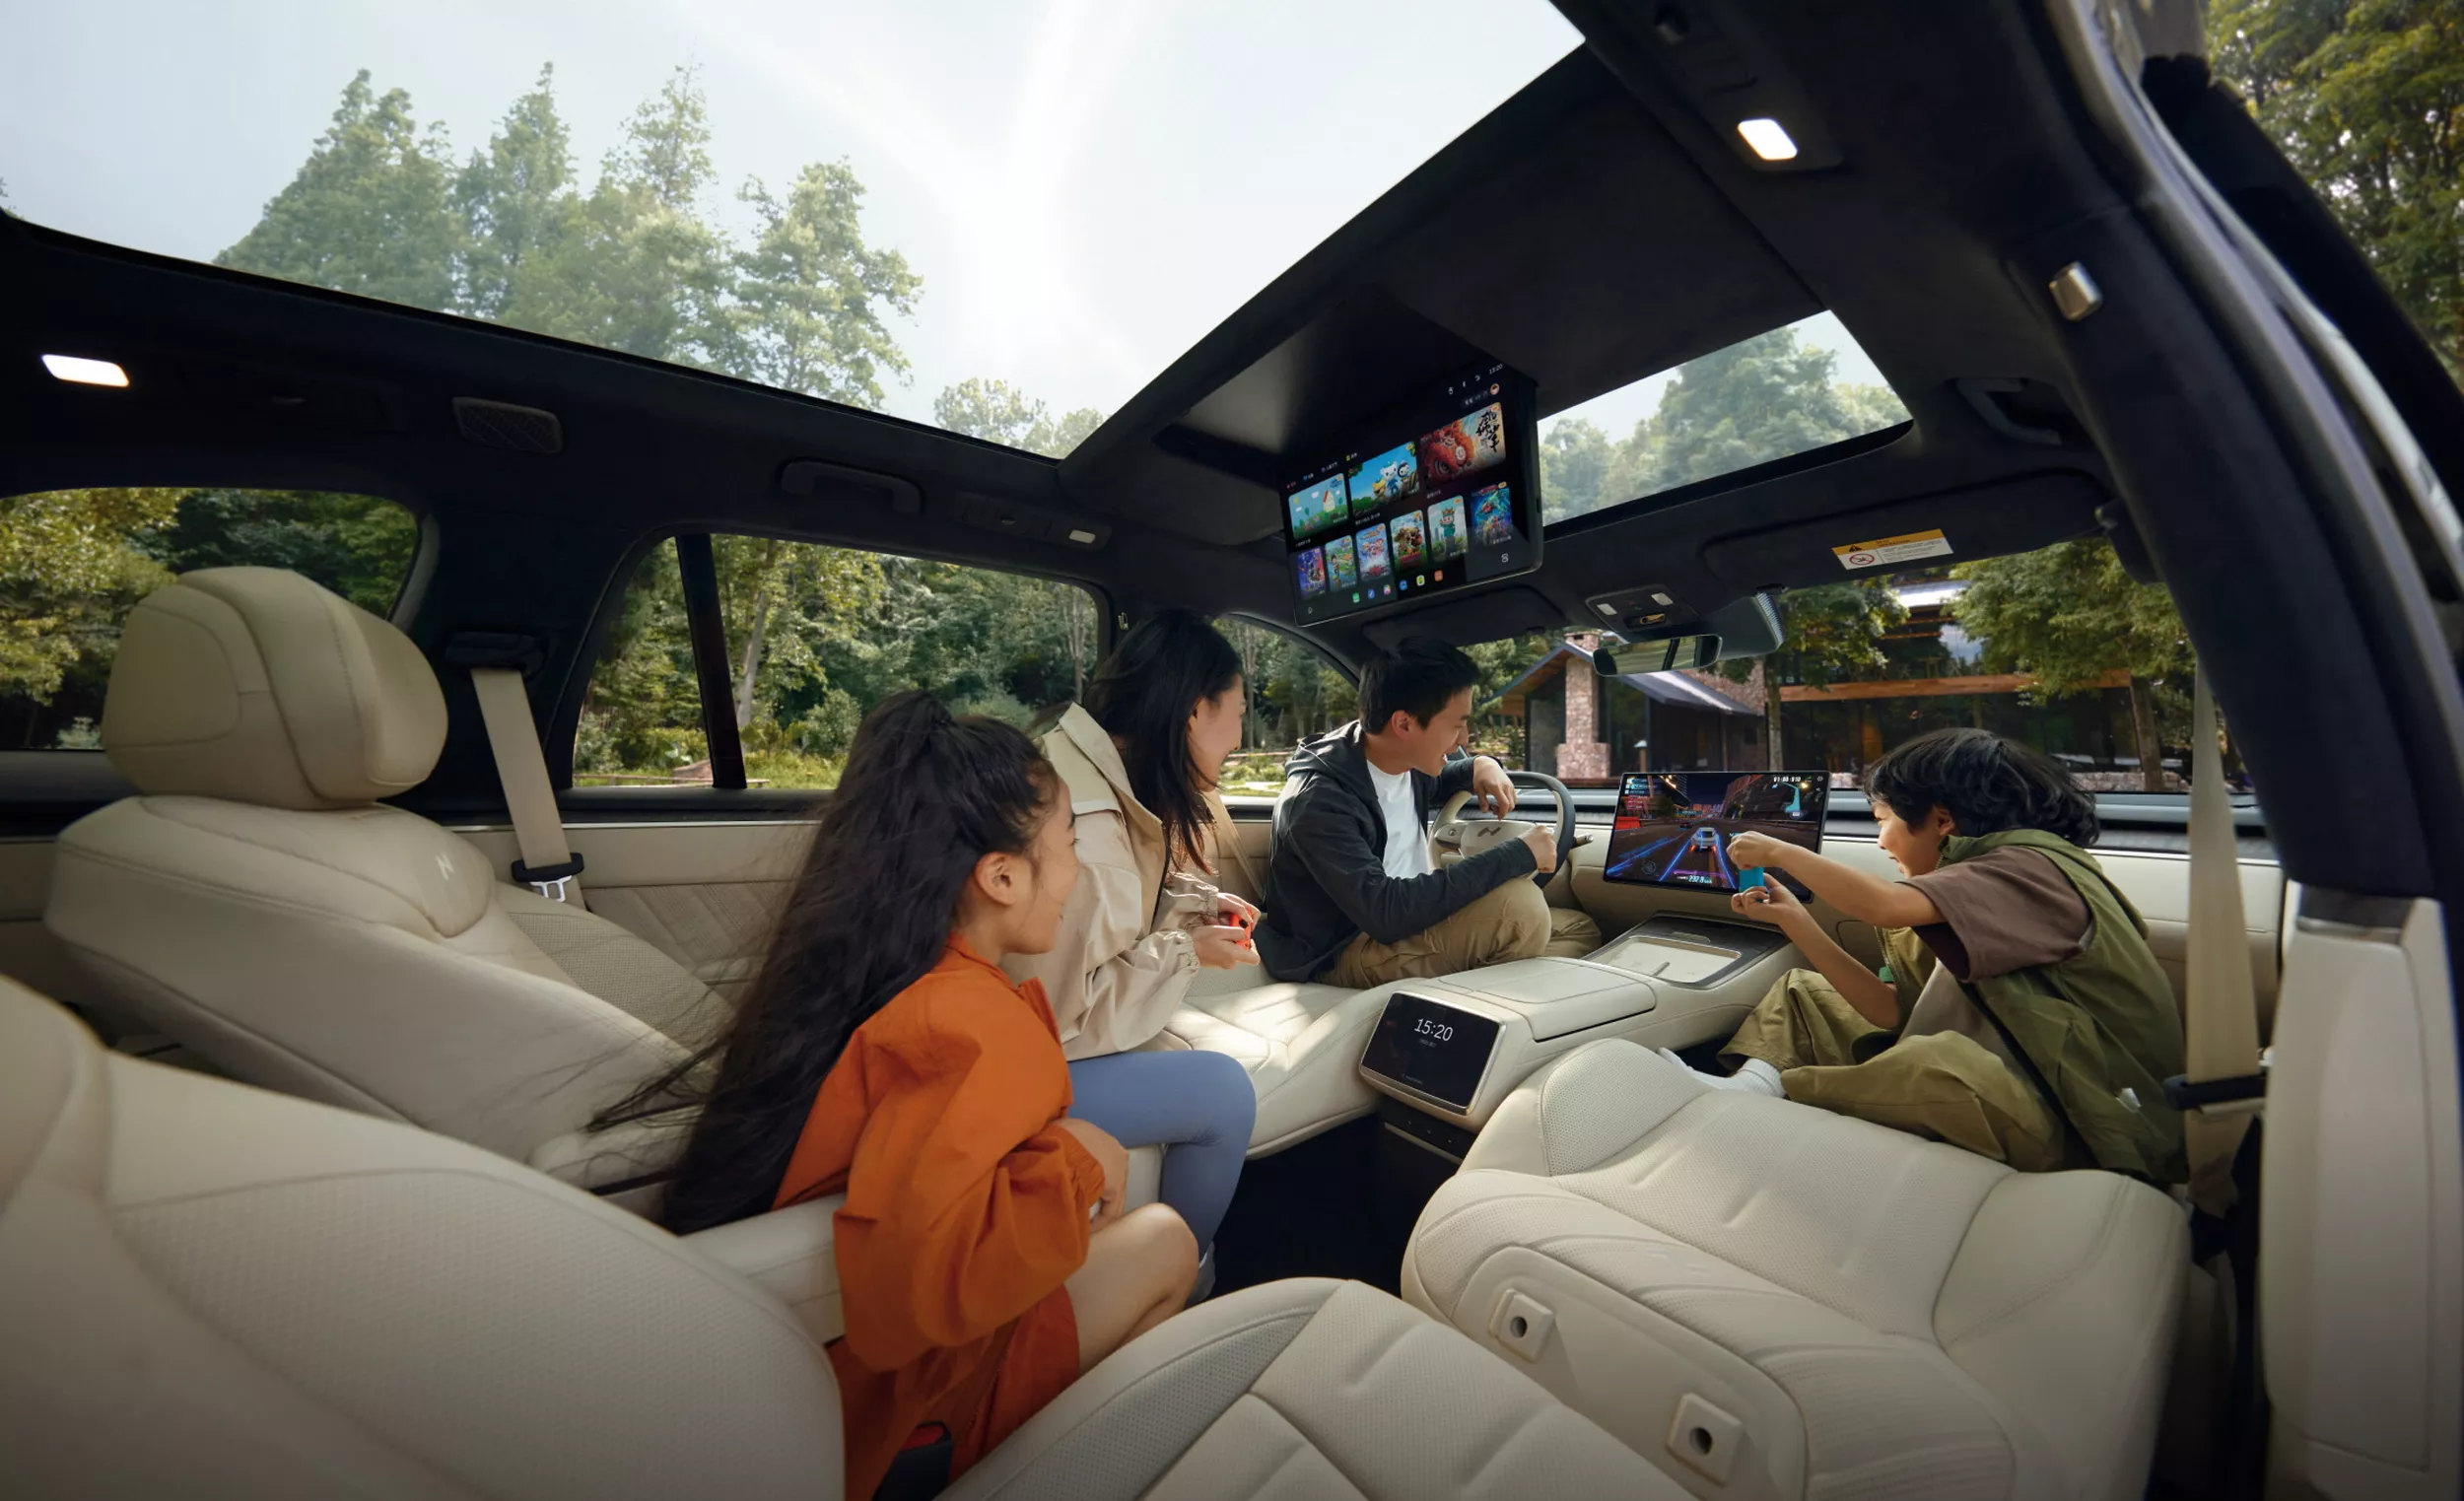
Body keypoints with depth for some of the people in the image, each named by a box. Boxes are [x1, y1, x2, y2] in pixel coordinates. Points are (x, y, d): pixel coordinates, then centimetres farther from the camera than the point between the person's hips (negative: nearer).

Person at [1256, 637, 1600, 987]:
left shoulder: (1406, 759, -2)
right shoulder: (1319, 800, -27)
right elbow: (1386, 912, -36)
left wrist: (1479, 766, -1)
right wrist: (1518, 855, -29)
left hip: (1409, 925, 8)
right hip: (1347, 952, -8)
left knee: (1580, 929, 4)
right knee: (1517, 906, -28)